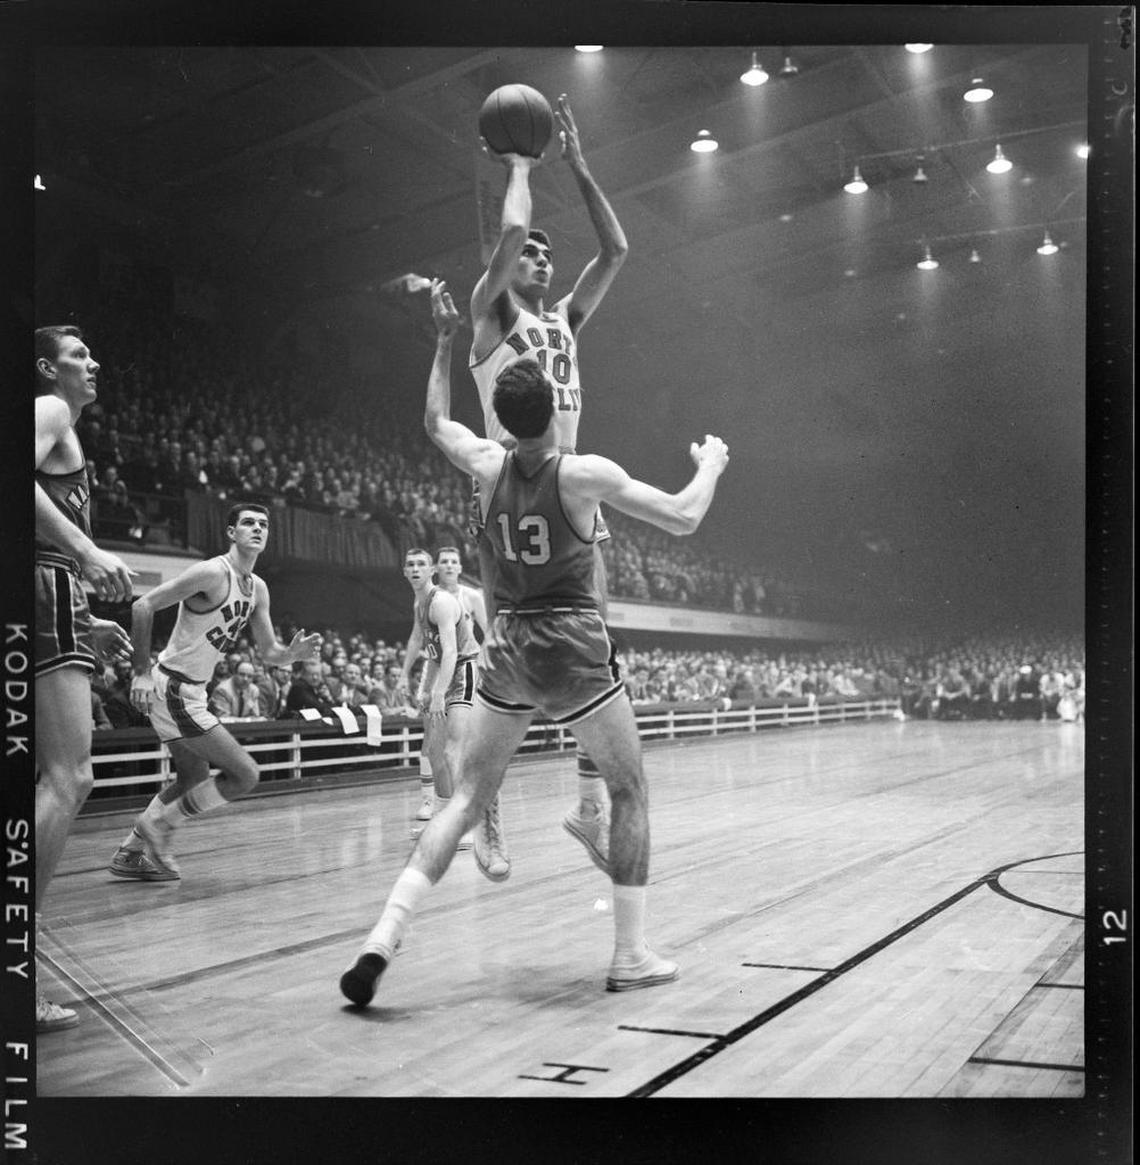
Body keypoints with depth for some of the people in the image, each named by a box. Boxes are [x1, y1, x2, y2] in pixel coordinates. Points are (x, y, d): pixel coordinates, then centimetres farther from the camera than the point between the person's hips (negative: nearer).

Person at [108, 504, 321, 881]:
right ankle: (159, 824, 4)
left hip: (192, 691, 10)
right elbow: (144, 606, -21)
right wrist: (142, 673, -23)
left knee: (194, 779, 24)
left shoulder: (258, 589, 8)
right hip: (174, 689, -10)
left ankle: (131, 853, 34)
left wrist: (294, 653, -9)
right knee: (245, 773, -9)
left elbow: (269, 652, 13)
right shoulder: (212, 573, -19)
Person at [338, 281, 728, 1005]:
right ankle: (631, 955, 14)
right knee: (631, 792, 13)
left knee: (468, 799, 9)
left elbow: (436, 421, 22)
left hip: (507, 646, 4)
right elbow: (683, 519, -6)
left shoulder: (488, 465, 1)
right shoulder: (584, 474, -11)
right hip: (573, 648, -4)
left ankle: (384, 939, -2)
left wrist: (445, 340, 26)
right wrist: (711, 465, 13)